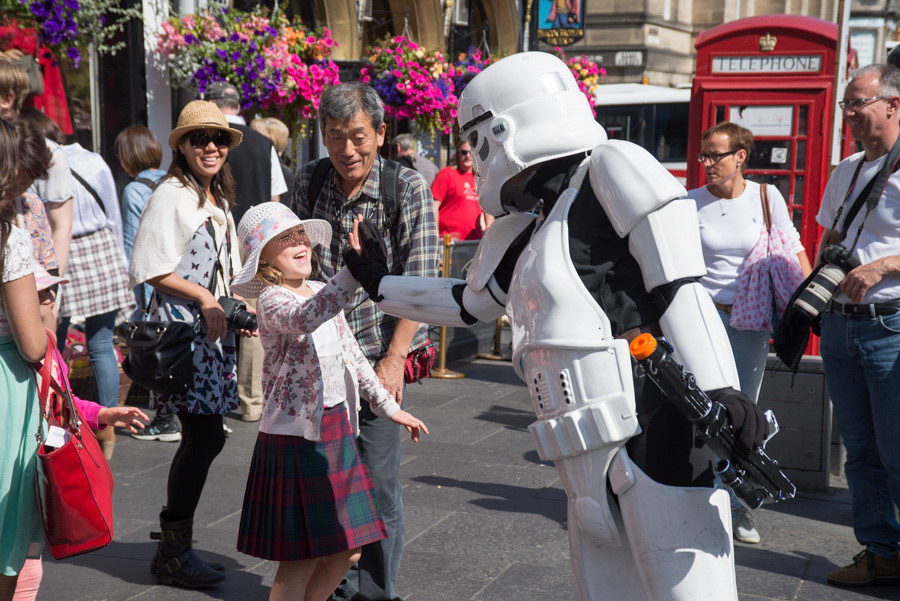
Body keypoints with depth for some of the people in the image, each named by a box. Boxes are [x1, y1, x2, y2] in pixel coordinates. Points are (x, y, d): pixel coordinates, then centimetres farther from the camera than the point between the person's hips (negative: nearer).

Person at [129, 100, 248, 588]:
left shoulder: (219, 199, 17)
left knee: (201, 438, 9)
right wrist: (203, 297, -13)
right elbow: (151, 269, -14)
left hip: (212, 325, 9)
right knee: (206, 436, -10)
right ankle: (173, 552, 3)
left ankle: (173, 539, 21)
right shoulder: (171, 195, -9)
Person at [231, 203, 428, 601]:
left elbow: (350, 354, 19)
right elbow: (305, 318, -39)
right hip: (295, 436, -8)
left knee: (345, 553, 14)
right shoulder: (272, 300, -15)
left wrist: (387, 406, 20)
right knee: (301, 560, -1)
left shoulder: (323, 292, 10)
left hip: (336, 429, 8)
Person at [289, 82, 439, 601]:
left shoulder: (408, 187, -8)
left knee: (378, 482, 0)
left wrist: (394, 359, -16)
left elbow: (420, 283, -11)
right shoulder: (309, 181, 3)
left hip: (380, 353, -3)